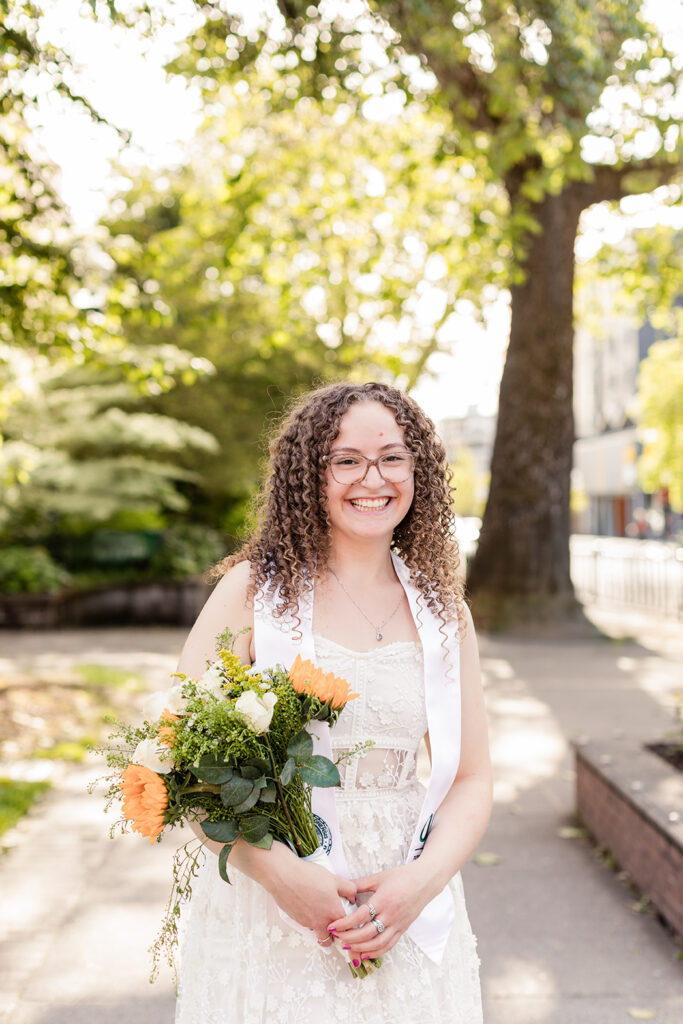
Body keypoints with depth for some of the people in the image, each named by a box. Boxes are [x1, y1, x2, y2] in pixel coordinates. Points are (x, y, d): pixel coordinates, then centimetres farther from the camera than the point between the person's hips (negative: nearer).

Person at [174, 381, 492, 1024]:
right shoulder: (255, 588, -6)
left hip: (407, 912, 3)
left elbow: (471, 779, 5)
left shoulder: (443, 609, 3)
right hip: (264, 899, -2)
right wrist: (281, 873, -19)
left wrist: (423, 880, -12)